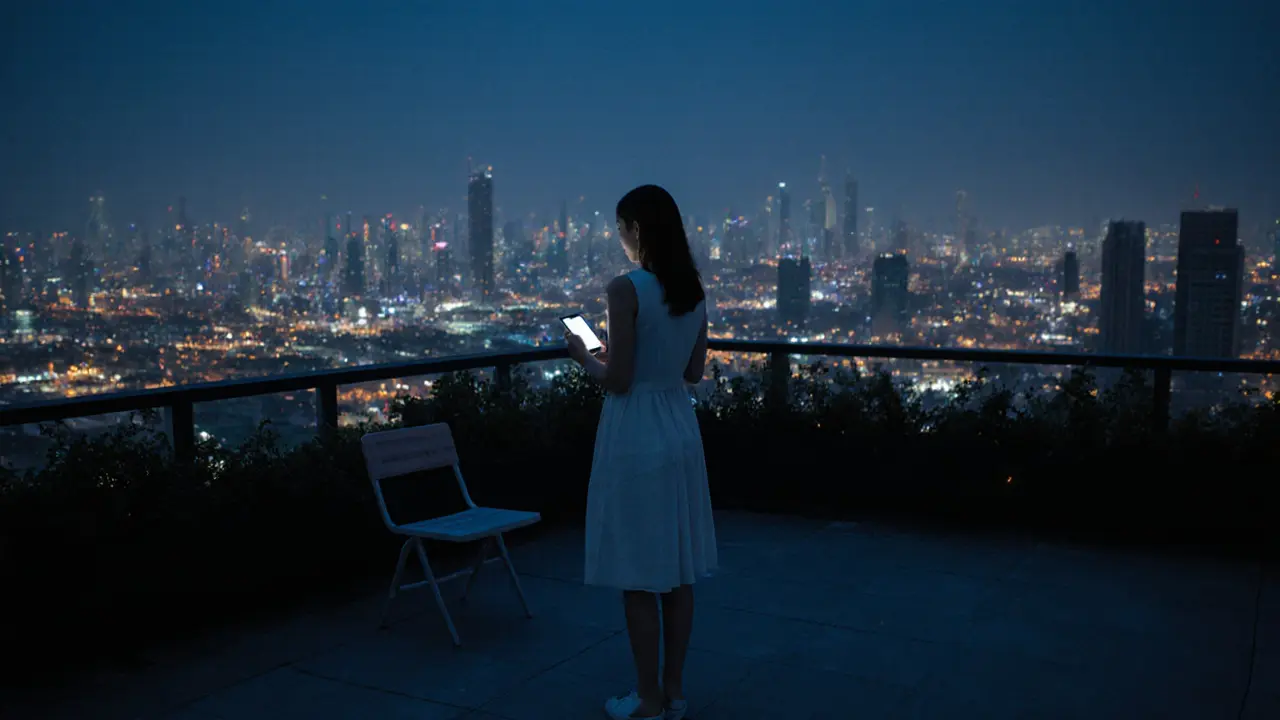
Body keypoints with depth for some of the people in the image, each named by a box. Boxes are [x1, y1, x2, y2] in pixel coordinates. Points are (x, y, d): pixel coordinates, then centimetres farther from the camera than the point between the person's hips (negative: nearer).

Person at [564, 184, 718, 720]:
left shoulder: (627, 289, -17)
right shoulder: (694, 291, 6)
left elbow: (617, 381, -17)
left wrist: (584, 355, 2)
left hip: (636, 434, -7)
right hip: (680, 430, 8)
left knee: (640, 575, 4)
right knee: (677, 569, 14)